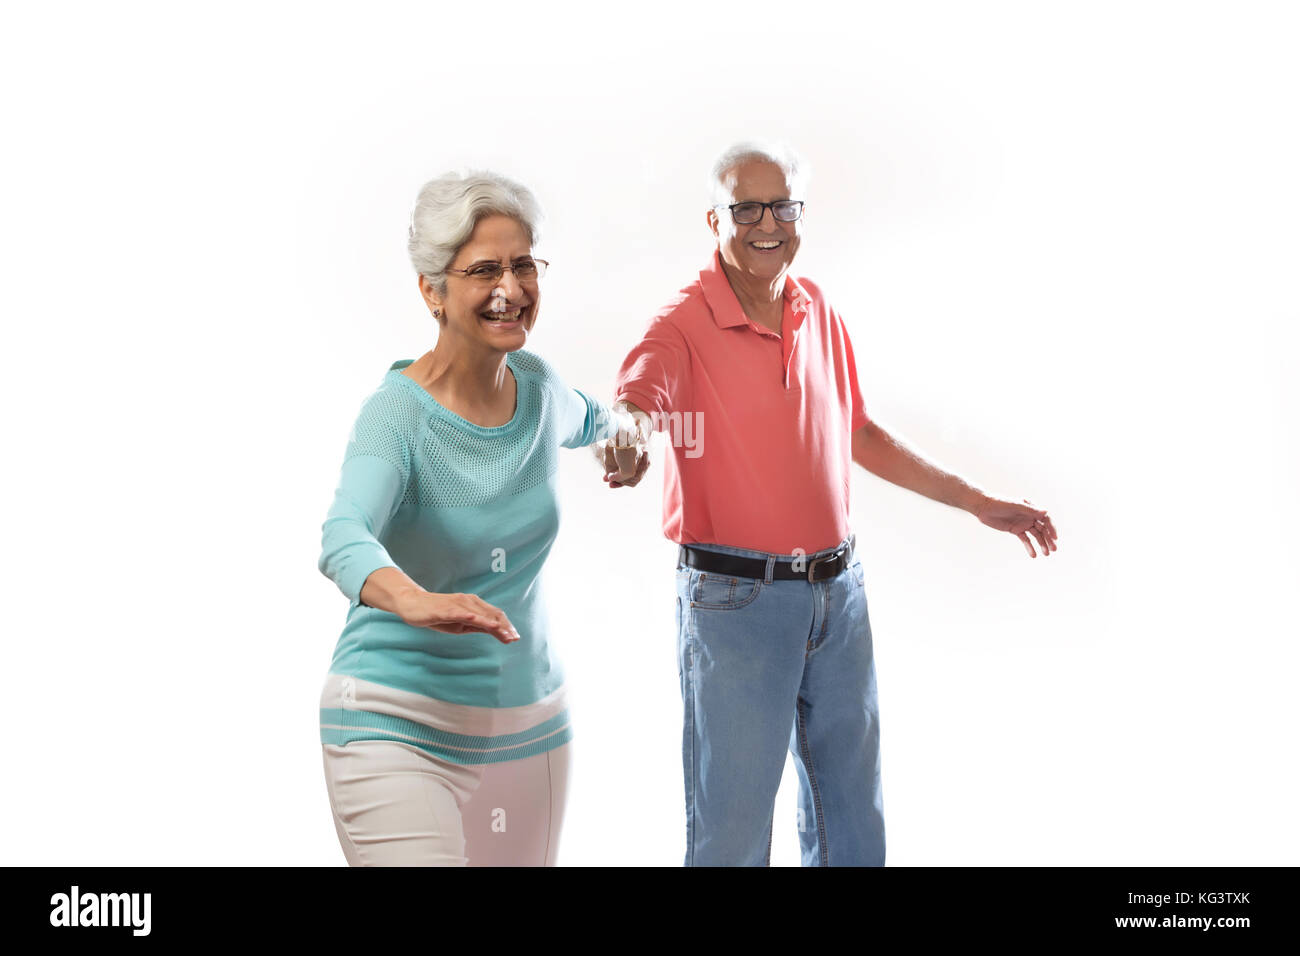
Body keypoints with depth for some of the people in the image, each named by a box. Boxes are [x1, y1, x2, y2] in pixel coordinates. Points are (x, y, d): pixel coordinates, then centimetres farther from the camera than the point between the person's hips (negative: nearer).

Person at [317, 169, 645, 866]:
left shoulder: (537, 384, 2)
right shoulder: (398, 412, -16)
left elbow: (583, 419, 29)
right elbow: (344, 539, -34)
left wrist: (622, 431, 10)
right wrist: (416, 600, -52)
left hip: (529, 720, 6)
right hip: (398, 726, -6)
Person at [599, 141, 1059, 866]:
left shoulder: (818, 312, 8)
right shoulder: (685, 325, -12)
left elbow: (859, 434, 17)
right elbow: (631, 407, -30)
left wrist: (976, 501, 18)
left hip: (839, 588, 6)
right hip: (736, 596, -6)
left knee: (854, 815, 17)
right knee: (733, 824, 3)